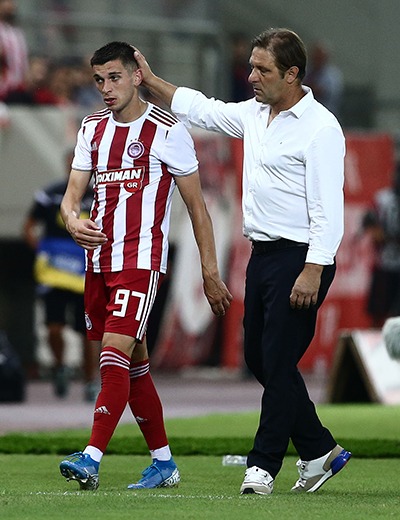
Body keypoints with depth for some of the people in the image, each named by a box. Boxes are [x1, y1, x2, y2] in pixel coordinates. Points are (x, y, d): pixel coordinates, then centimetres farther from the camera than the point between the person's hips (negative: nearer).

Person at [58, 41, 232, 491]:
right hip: (99, 261, 7)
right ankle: (163, 462, 20)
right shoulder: (92, 129, 13)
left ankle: (92, 458, -25)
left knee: (114, 353, -18)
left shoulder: (167, 132, -5)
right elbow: (72, 193, 8)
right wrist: (72, 220, -17)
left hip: (141, 260, -7)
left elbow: (196, 205, -1)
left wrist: (211, 273, -3)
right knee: (133, 363, 11)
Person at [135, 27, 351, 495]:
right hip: (262, 256, 9)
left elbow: (328, 209, -19)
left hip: (300, 259, -9)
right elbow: (200, 109, 27)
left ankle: (264, 464, 2)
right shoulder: (254, 114, 11)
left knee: (278, 361, -6)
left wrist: (312, 271, -24)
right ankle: (319, 451, 22)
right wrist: (150, 80, 23)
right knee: (259, 357, 12)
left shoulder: (320, 128, -15)